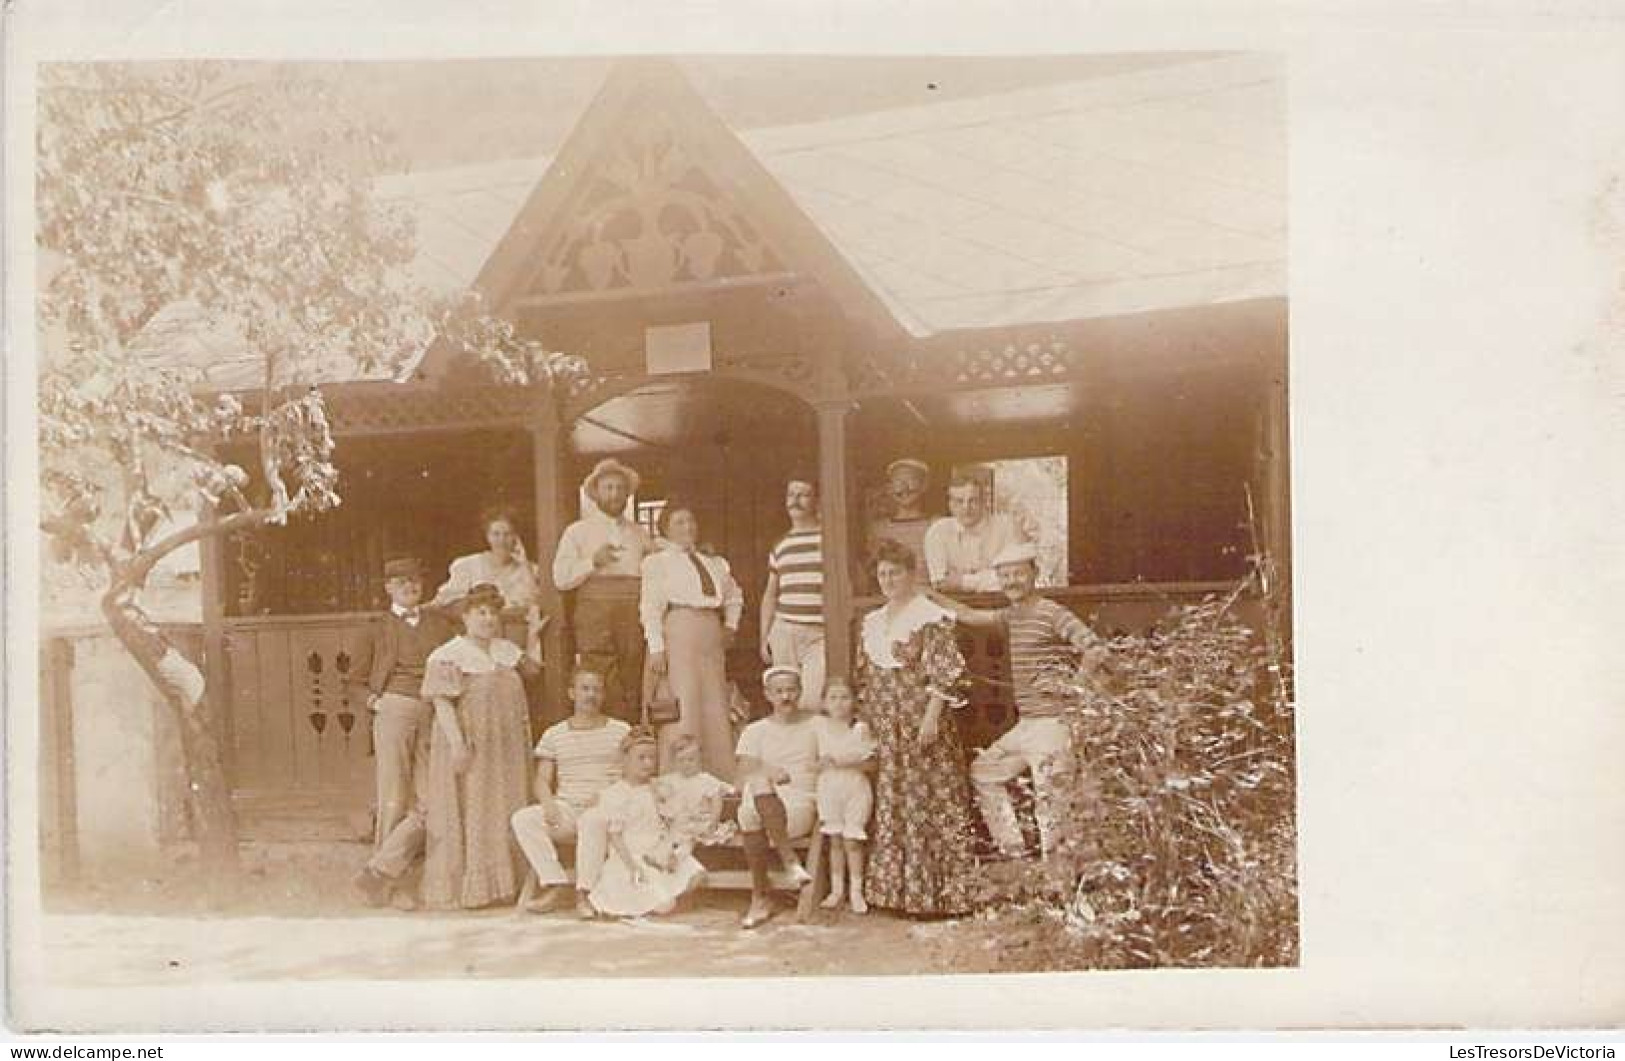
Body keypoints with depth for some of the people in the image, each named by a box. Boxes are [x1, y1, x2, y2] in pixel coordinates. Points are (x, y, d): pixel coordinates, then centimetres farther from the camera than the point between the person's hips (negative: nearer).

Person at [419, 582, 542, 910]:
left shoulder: (506, 650, 13)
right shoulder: (449, 656, -8)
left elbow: (532, 667, 26)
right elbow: (442, 702, -14)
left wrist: (534, 635, 15)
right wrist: (457, 743, -22)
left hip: (504, 750, 7)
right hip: (468, 747, -7)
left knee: (504, 815, 8)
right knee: (465, 815, -3)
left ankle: (501, 883, 15)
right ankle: (460, 888, 4)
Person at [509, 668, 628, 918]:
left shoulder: (621, 731, 10)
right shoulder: (554, 735, 15)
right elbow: (542, 780, 11)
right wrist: (548, 803, -12)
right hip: (566, 808, 3)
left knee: (593, 820, -39)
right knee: (522, 818, -23)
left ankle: (584, 892, -32)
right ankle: (556, 883, -22)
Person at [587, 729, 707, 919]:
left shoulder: (651, 790, 11)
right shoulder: (614, 795, -12)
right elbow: (615, 835, -13)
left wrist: (670, 853, -2)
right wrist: (632, 866, -20)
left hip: (659, 856, 8)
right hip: (634, 860, -8)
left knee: (694, 876, -9)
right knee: (664, 906, -17)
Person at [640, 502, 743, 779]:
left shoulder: (714, 564, 20)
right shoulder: (657, 562, 5)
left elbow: (734, 596, 35)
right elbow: (650, 606, -4)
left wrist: (731, 624, 18)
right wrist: (656, 647, -15)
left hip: (712, 637, 5)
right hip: (678, 634, -5)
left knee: (716, 708, 3)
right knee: (683, 708, -10)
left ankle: (721, 776, 7)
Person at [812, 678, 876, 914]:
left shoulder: (860, 728, -3)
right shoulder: (818, 724, 3)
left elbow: (871, 762, -4)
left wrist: (848, 763, -17)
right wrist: (820, 764, -6)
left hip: (856, 788, -2)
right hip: (829, 787, 2)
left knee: (852, 841, -3)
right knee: (835, 841, 7)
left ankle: (856, 891, 8)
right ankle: (836, 889, 17)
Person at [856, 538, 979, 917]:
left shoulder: (932, 617, -7)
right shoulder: (872, 622, 15)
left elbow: (944, 673, -13)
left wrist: (931, 717, -20)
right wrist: (866, 723, 14)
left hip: (921, 723, -7)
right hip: (885, 729, 7)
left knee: (927, 804, -5)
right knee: (890, 805, 9)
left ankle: (934, 893, 2)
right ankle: (897, 891, 17)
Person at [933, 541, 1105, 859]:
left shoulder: (1052, 614, -12)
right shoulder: (1012, 615, 13)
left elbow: (1094, 649, -21)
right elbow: (971, 616, 22)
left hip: (1051, 723, -9)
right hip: (1024, 724, 9)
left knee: (1048, 798, -9)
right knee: (984, 770, 17)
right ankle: (1012, 848, 22)